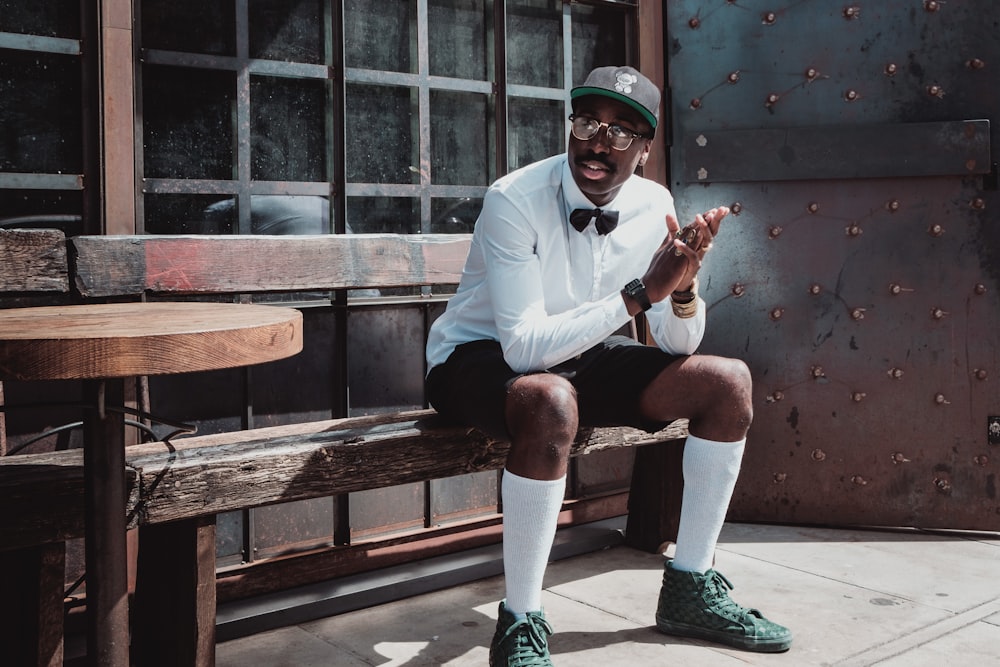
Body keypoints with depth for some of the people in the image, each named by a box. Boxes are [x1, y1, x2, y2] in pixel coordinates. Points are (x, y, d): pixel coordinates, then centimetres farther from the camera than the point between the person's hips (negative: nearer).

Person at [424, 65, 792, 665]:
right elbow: (525, 347, -31)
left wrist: (685, 286, -26)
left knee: (728, 382, -6)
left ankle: (690, 589, 6)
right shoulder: (515, 200, -24)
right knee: (552, 401, -40)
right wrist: (641, 292, -34)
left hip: (580, 355, 6)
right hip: (480, 358, -6)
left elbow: (679, 345, -4)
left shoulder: (655, 205, -7)